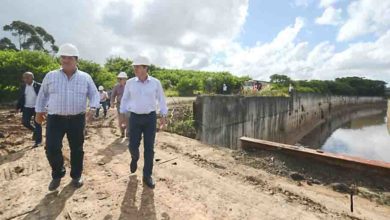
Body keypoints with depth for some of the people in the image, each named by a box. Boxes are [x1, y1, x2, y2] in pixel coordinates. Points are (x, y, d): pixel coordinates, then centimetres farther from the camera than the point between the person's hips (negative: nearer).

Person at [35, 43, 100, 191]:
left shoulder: (85, 77, 2)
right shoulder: (50, 76, 5)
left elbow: (94, 94, 2)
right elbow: (42, 95, 16)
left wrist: (93, 108, -15)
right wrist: (39, 111, 16)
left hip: (77, 119, 0)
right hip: (55, 119, 1)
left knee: (77, 149, 8)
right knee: (52, 148, -5)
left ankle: (76, 176, 27)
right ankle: (57, 175, 22)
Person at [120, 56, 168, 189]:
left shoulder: (155, 82, -2)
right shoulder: (130, 83, 0)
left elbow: (161, 99, 5)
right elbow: (125, 99, 10)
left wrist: (163, 115, 2)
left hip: (150, 118, -1)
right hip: (135, 118, 1)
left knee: (149, 148, 2)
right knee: (133, 146, 1)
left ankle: (147, 176, 16)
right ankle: (135, 158, 39)